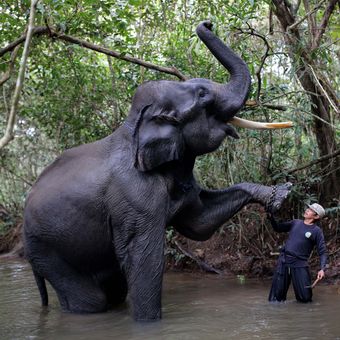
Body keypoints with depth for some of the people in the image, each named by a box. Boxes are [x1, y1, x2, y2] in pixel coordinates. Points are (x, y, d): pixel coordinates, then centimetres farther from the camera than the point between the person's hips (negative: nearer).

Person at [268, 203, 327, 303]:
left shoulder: (316, 231, 0)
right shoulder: (295, 223, 13)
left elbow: (322, 252, -3)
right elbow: (278, 228, 24)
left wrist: (322, 269, -17)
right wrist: (271, 217, 7)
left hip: (299, 265, -3)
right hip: (283, 262, 3)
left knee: (305, 298, -4)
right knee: (276, 298, 2)